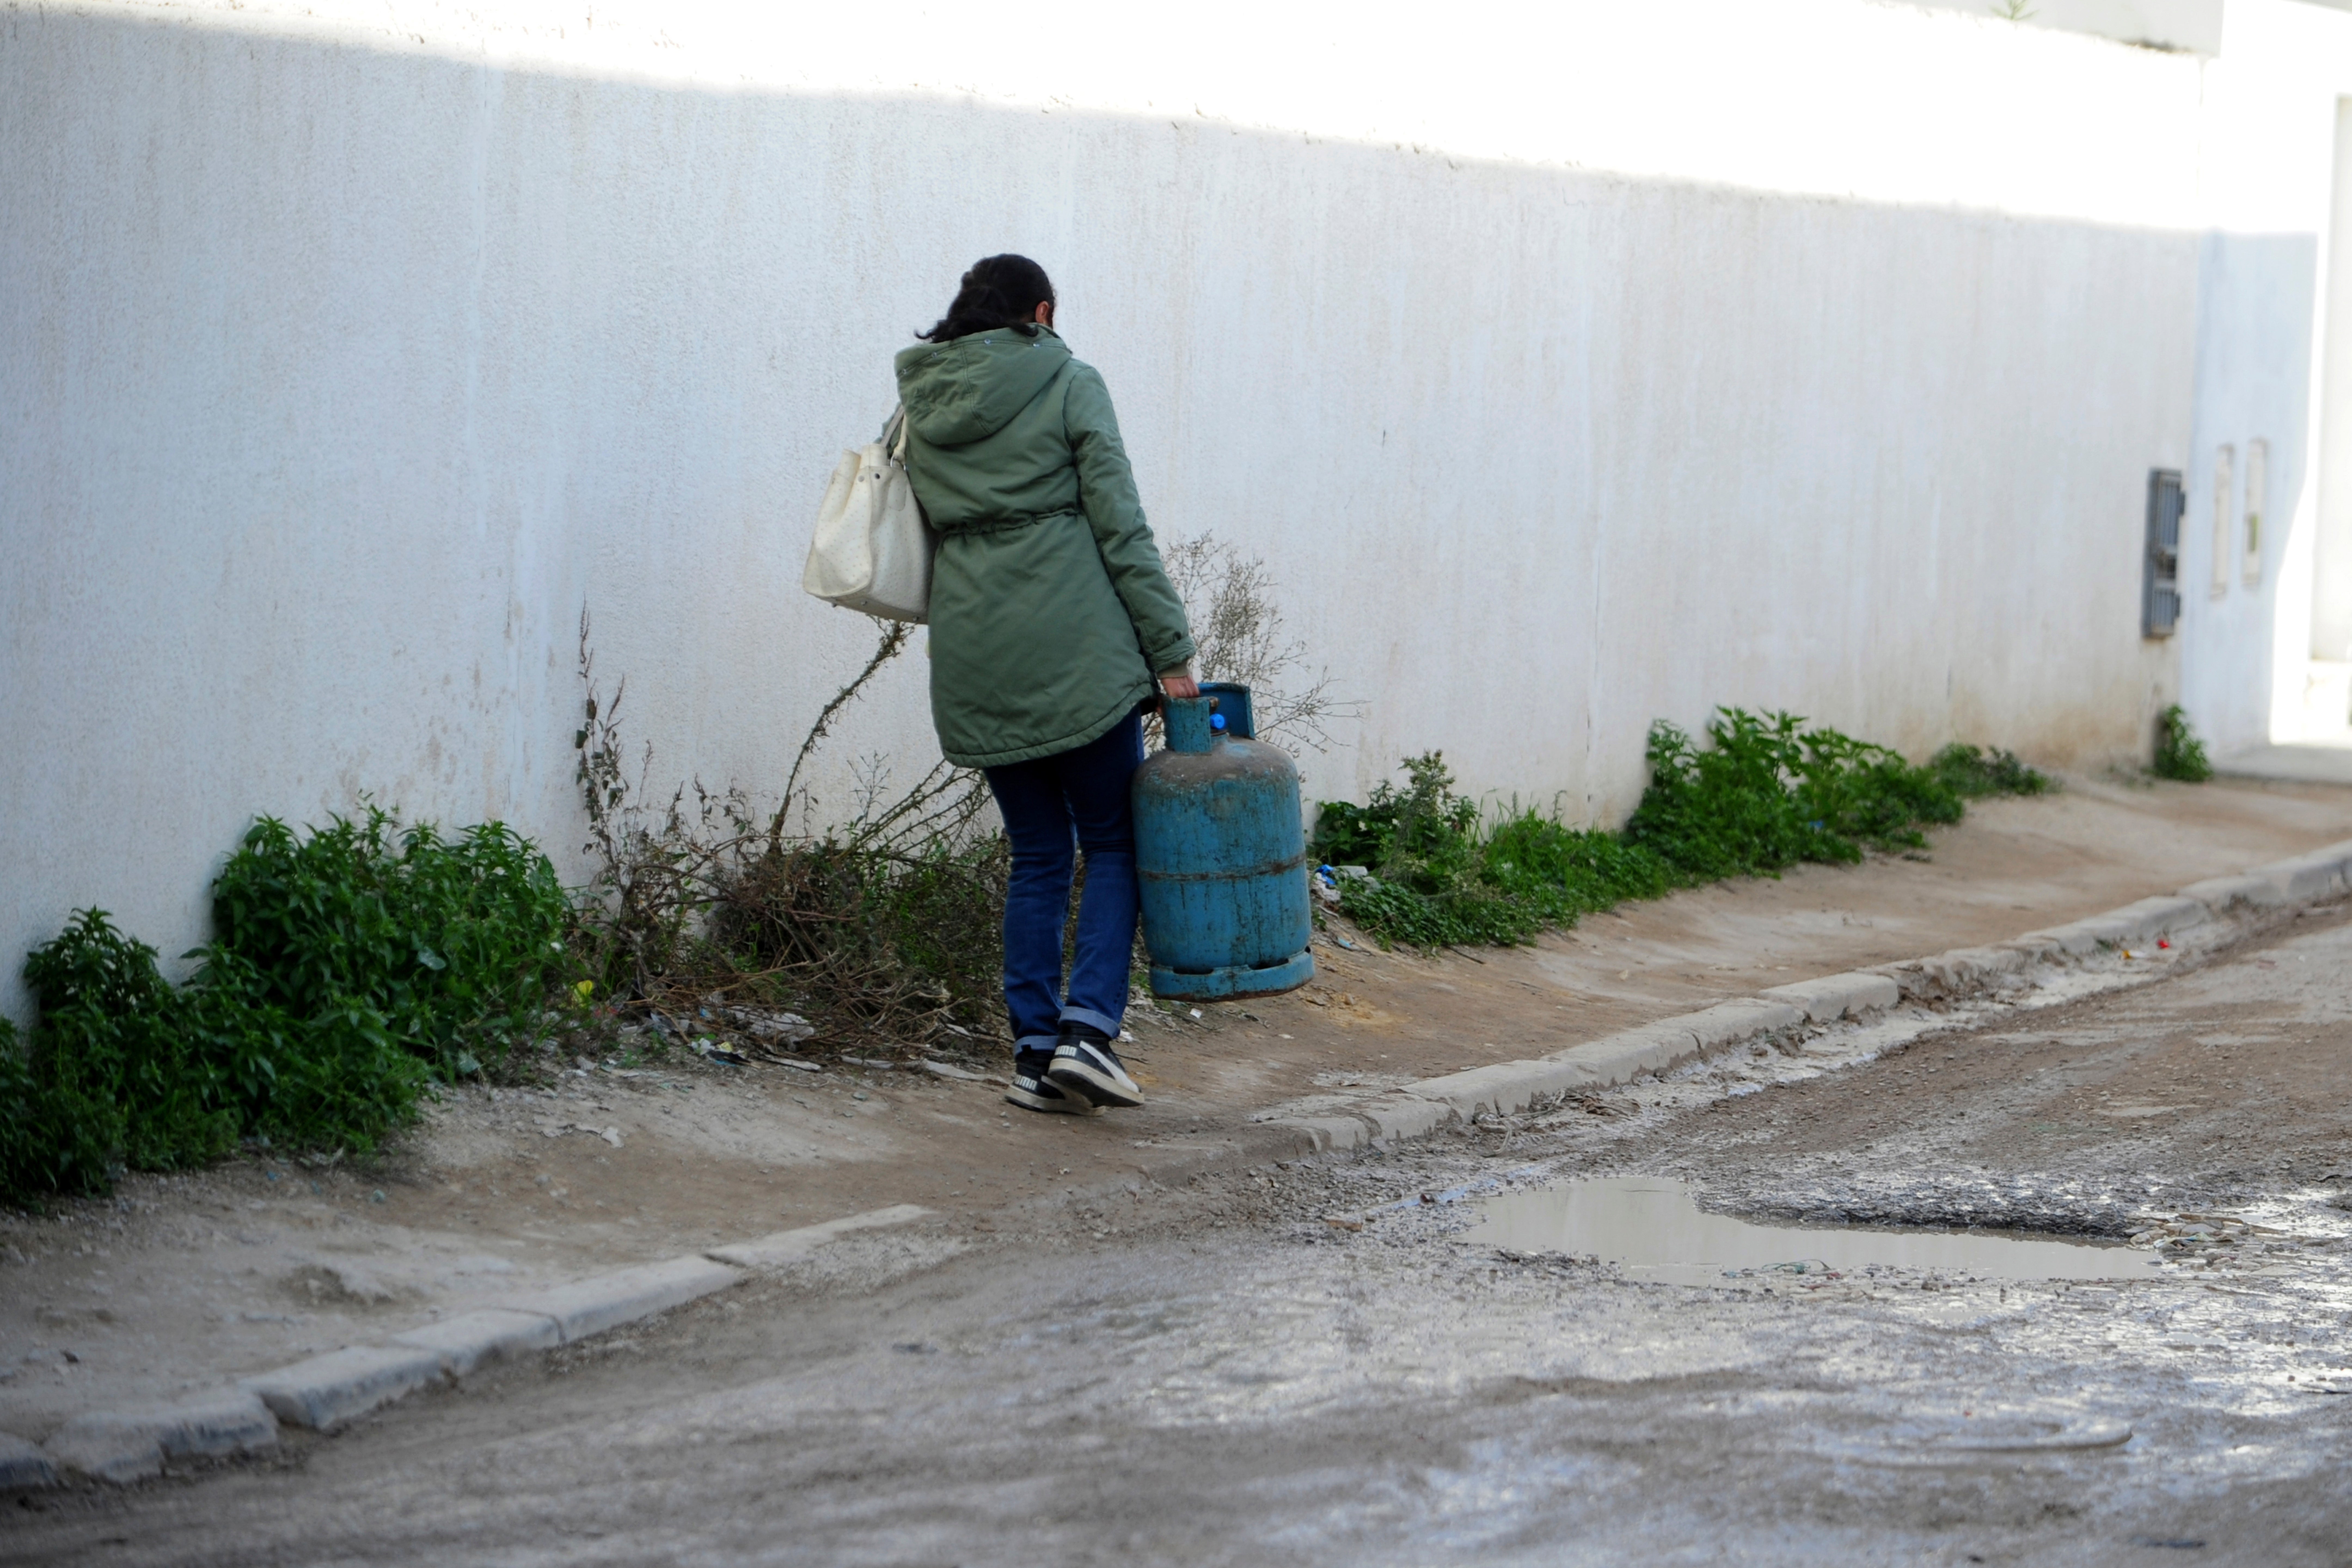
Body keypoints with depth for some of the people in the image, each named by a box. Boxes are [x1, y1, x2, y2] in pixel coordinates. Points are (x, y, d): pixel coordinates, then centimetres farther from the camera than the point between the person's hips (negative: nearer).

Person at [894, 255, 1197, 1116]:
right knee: (1115, 845, 5)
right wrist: (1169, 649, -5)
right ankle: (1088, 1028, -11)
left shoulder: (922, 404, 12)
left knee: (1038, 857, 12)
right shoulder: (1069, 384, -2)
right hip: (1076, 648, -4)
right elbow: (1121, 527, -6)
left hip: (973, 653, 4)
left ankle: (1035, 1049, 6)